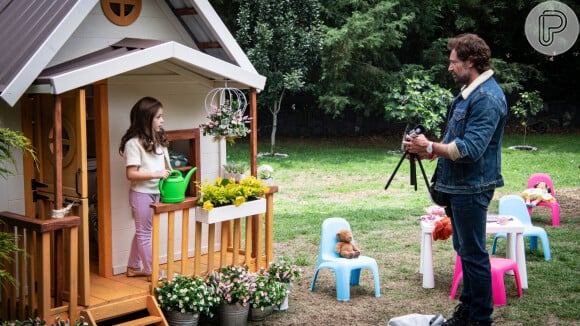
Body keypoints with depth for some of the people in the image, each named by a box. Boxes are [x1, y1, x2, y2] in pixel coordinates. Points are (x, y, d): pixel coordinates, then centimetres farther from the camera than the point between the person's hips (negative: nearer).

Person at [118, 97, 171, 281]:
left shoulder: (159, 140, 8)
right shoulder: (134, 143, -16)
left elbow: (164, 165, 18)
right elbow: (131, 174, -19)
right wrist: (156, 174, -25)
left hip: (155, 192, 8)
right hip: (141, 193, -8)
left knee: (142, 231, 16)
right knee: (145, 233, 3)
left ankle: (133, 268, 28)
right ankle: (152, 272, 11)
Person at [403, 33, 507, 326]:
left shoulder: (487, 98, -19)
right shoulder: (469, 92, 13)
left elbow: (470, 149, -25)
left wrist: (430, 146, -18)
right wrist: (431, 151, 5)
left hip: (471, 188, -10)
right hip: (457, 186, 10)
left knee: (473, 254, -1)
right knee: (465, 251, 18)